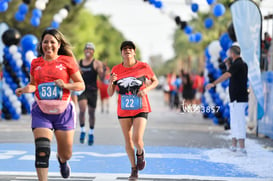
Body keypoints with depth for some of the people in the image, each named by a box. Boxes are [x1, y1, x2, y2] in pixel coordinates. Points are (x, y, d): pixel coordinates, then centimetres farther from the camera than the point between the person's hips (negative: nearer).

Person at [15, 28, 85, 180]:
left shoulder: (67, 61, -1)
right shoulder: (35, 63, 6)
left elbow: (81, 85, 1)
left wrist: (65, 85, -16)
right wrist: (24, 89, -4)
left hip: (63, 111, -1)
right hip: (41, 112, 1)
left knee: (66, 154, 12)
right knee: (42, 150, -18)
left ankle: (62, 160, 50)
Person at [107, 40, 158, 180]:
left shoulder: (143, 67, -7)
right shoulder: (116, 70, -2)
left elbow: (155, 81, 9)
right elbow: (110, 93, 1)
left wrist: (146, 89, -11)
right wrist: (111, 82, -20)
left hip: (140, 109, -2)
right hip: (124, 110, 2)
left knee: (137, 140, -15)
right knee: (128, 141, 9)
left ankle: (140, 153, 22)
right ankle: (134, 168, 27)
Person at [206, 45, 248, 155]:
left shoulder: (237, 64, -15)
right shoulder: (242, 64, 16)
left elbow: (226, 75, -29)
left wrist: (213, 84, -35)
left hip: (238, 99, -10)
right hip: (237, 99, 10)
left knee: (239, 123, -11)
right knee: (234, 123, 15)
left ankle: (242, 148, -13)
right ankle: (234, 146, 21)